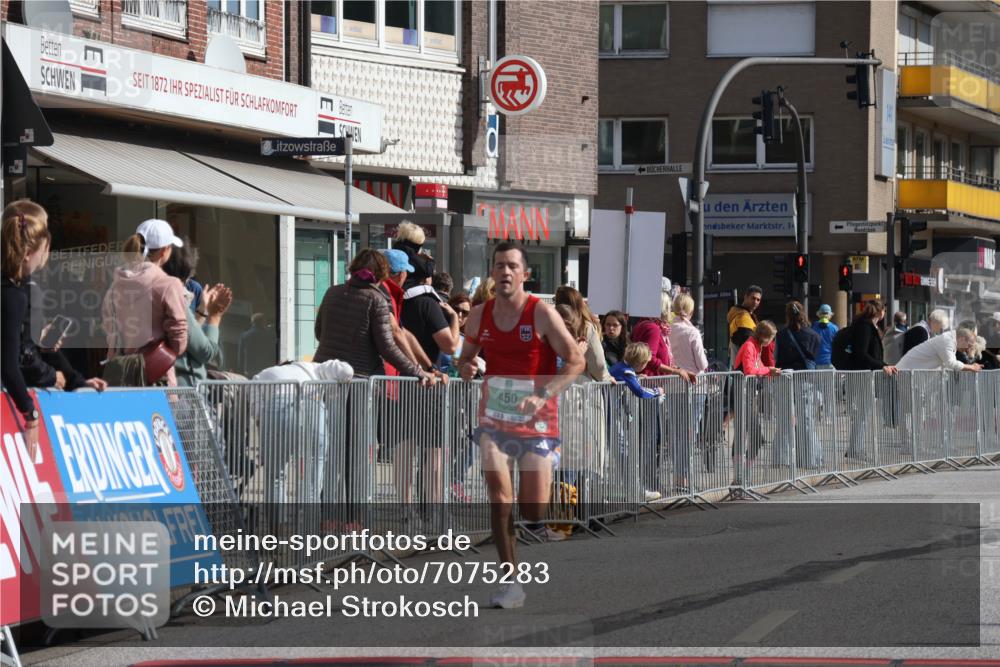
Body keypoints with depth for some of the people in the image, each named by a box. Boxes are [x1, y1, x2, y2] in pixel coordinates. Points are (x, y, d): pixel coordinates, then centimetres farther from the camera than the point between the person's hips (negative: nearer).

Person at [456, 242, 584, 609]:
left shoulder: (541, 313, -10)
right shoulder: (480, 315, 3)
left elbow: (576, 360, -13)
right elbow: (466, 356, 18)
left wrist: (543, 396, -24)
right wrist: (466, 367, -7)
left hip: (537, 422, -2)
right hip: (494, 419, 2)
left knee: (534, 511, -2)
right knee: (500, 497, -15)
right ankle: (511, 582, -11)